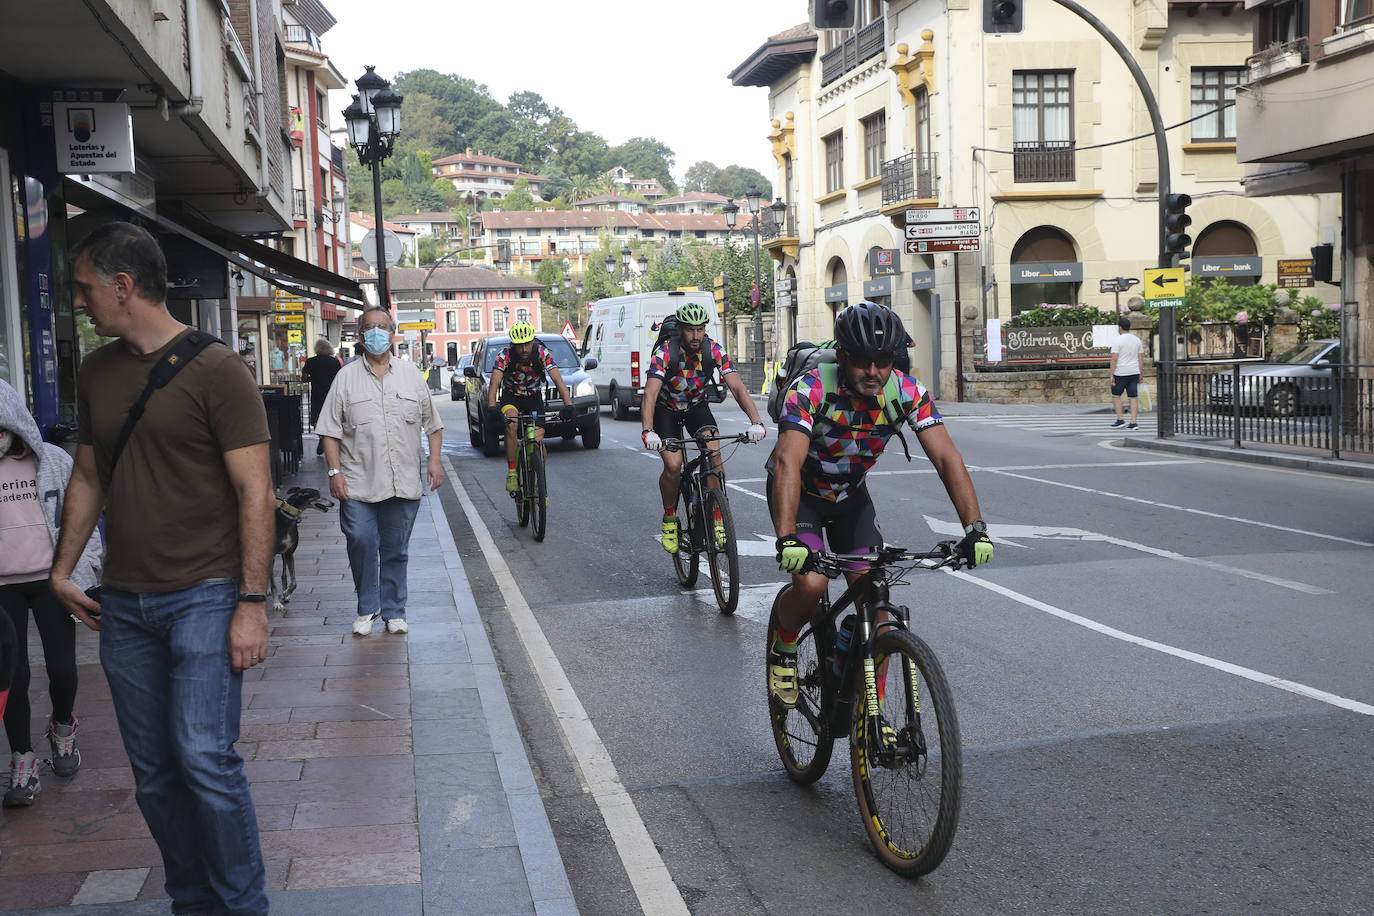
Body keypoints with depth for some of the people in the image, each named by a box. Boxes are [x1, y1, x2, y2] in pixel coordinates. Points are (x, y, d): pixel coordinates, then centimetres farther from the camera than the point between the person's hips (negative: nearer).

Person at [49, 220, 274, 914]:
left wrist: (252, 602, -15)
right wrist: (62, 569, 15)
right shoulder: (96, 371, 11)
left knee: (205, 760, -11)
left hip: (204, 597, -6)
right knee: (153, 773, 9)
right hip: (123, 603, 6)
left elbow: (254, 492, -11)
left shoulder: (213, 369, -9)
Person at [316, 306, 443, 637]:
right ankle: (367, 608, 12)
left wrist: (435, 460, 4)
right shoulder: (346, 377, 6)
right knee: (360, 542, -8)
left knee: (396, 550, 7)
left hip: (404, 482, 1)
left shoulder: (411, 374, 11)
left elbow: (433, 423, 15)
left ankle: (393, 611, 20)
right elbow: (330, 430, 4)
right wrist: (335, 471, -5)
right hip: (358, 483, -1)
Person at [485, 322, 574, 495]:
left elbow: (557, 379, -31)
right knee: (511, 424, -33)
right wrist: (491, 406, -52)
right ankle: (511, 472, -24)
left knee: (538, 441, -11)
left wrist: (568, 403, -46)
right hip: (511, 397, -1)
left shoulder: (543, 354, -23)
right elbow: (495, 382, -34)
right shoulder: (504, 356, -24)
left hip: (534, 398, 1)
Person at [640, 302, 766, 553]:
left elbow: (738, 388, -28)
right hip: (666, 409, -2)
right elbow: (650, 394, -38)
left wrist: (756, 422, -45)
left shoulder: (715, 351, -21)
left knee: (714, 454, -23)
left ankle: (718, 519, -10)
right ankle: (669, 519, 5)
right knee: (673, 466, -21)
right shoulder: (665, 353, -28)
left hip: (697, 407, 2)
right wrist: (648, 432, -55)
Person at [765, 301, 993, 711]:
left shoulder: (907, 393, -22)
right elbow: (788, 463, -44)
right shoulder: (810, 390, -32)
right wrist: (787, 539, -58)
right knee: (811, 584, -26)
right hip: (800, 492, -3)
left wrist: (975, 528, -41)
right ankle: (783, 650, 7)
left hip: (850, 494, 4)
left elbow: (947, 459, -28)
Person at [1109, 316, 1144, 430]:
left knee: (1116, 395, 10)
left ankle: (1120, 419, 3)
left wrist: (1111, 375, -11)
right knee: (1133, 397, 4)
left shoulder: (1118, 340, -10)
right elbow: (1140, 358, 11)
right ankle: (1133, 423, 1)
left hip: (1121, 373, -5)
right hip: (1134, 372, 5)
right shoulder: (1137, 340, 9)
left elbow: (1114, 359, -14)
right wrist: (1140, 375, 16)